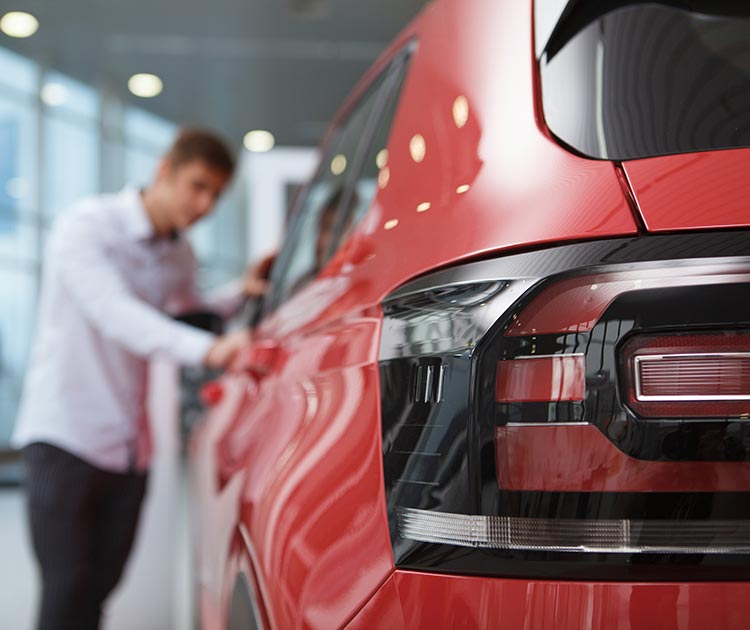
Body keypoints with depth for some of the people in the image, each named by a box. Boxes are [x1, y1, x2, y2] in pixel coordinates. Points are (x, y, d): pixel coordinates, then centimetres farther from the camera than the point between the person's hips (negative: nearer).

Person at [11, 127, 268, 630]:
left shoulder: (179, 256, 10)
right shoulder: (87, 227, -13)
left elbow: (192, 314, 25)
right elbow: (117, 316, -28)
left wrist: (242, 297, 4)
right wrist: (208, 349, -43)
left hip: (129, 446, 7)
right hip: (66, 435, -6)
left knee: (99, 587, 7)